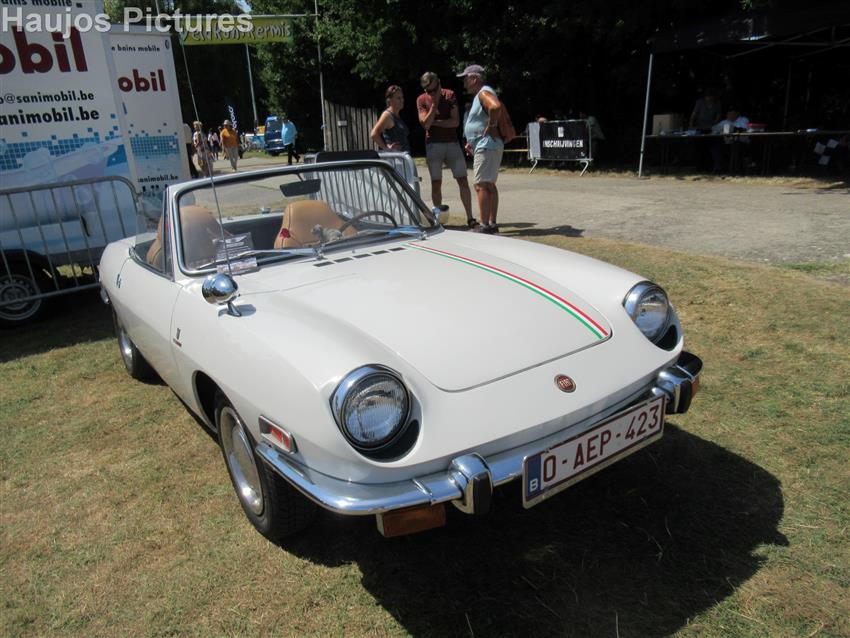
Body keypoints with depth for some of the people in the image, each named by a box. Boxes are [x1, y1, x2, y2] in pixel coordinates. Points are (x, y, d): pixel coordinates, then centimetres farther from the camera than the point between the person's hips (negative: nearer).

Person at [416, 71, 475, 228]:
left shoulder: (450, 95, 2)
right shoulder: (422, 100, 2)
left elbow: (455, 121, -8)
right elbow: (425, 124, -11)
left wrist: (434, 122, -8)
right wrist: (434, 103, -13)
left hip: (452, 143, 0)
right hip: (433, 145, 0)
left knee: (463, 181, -3)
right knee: (436, 183, 2)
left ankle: (470, 218, 1)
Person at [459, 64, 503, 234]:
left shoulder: (484, 93, -12)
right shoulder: (480, 95, 21)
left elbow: (496, 106, -34)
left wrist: (492, 127, -22)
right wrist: (471, 142, 20)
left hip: (486, 146, -11)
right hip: (485, 145, 11)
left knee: (481, 186, -12)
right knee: (489, 185, 12)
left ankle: (485, 226, -12)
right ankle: (492, 223, 18)